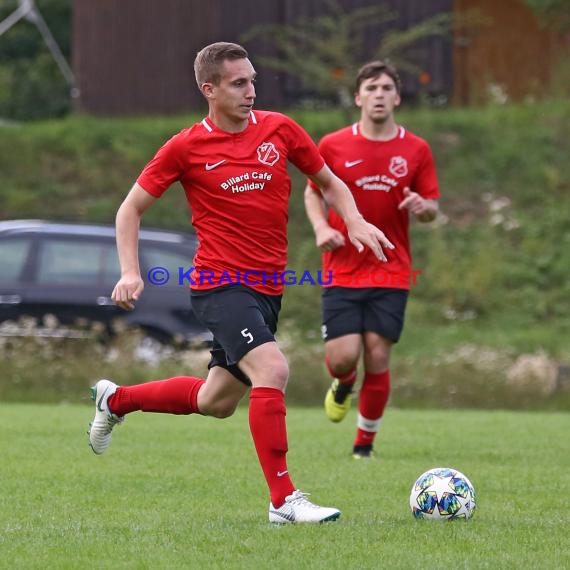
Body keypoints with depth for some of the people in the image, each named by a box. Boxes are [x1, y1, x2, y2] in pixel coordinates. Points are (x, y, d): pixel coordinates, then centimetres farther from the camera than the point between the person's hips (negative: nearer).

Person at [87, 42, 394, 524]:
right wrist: (130, 272, -9)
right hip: (220, 285, -6)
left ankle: (116, 400, 41)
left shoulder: (279, 129, 3)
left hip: (268, 287, 6)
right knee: (273, 370, -27)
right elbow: (132, 208, 3)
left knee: (218, 401, 17)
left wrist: (355, 222, -3)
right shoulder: (187, 147, -6)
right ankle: (284, 500, -22)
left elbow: (328, 182, 16)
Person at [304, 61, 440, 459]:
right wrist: (321, 227, -6)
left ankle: (365, 444, 14)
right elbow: (313, 191, 13)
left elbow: (432, 209, 8)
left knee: (378, 359, -4)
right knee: (343, 358, -10)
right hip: (343, 272, -1)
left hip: (392, 273, 1)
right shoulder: (333, 146, 0)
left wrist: (422, 207, -16)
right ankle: (343, 384, 29)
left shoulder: (416, 150, 2)